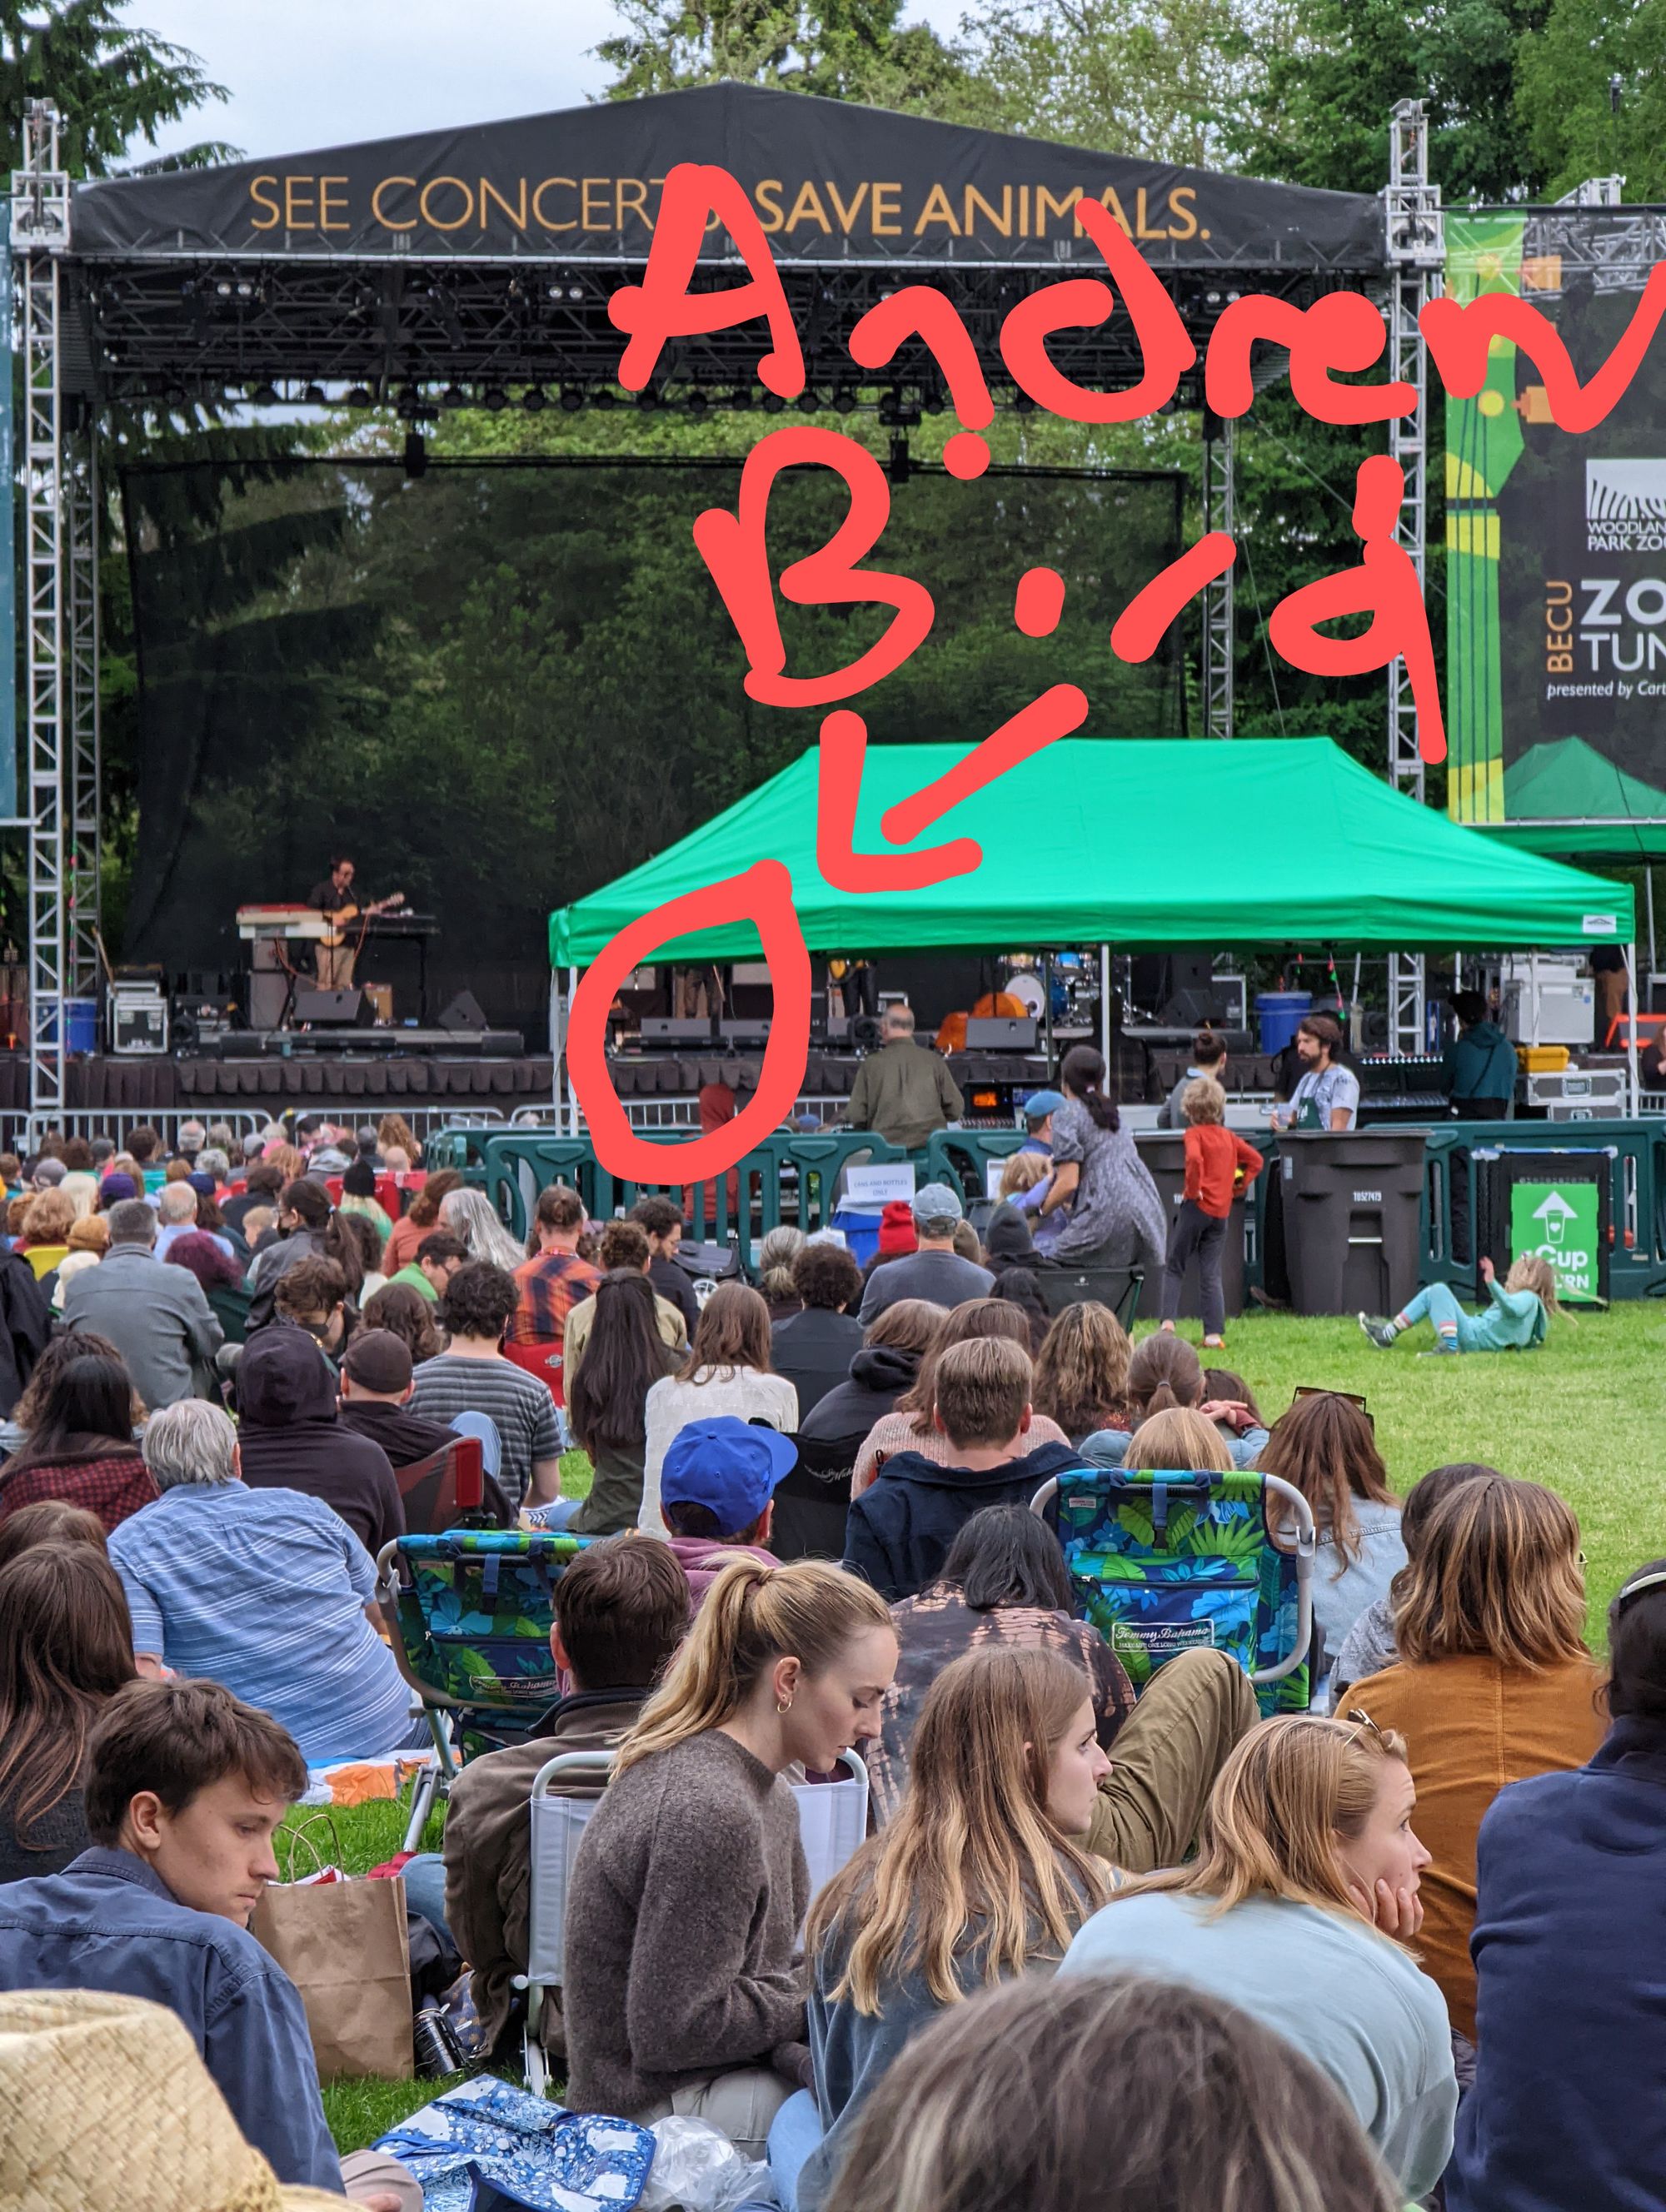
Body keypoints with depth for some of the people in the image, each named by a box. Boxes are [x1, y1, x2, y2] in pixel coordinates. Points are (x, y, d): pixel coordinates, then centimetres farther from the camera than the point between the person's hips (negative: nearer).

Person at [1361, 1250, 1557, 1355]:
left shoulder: (1528, 1298, -8)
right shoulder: (1529, 1300, 22)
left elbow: (1512, 1307, -32)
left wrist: (1492, 1283, -42)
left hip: (1474, 1337, -11)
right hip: (1473, 1330, 11)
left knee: (1439, 1290, -17)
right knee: (1432, 1294, 19)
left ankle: (1449, 1343, -26)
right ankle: (1386, 1334, 12)